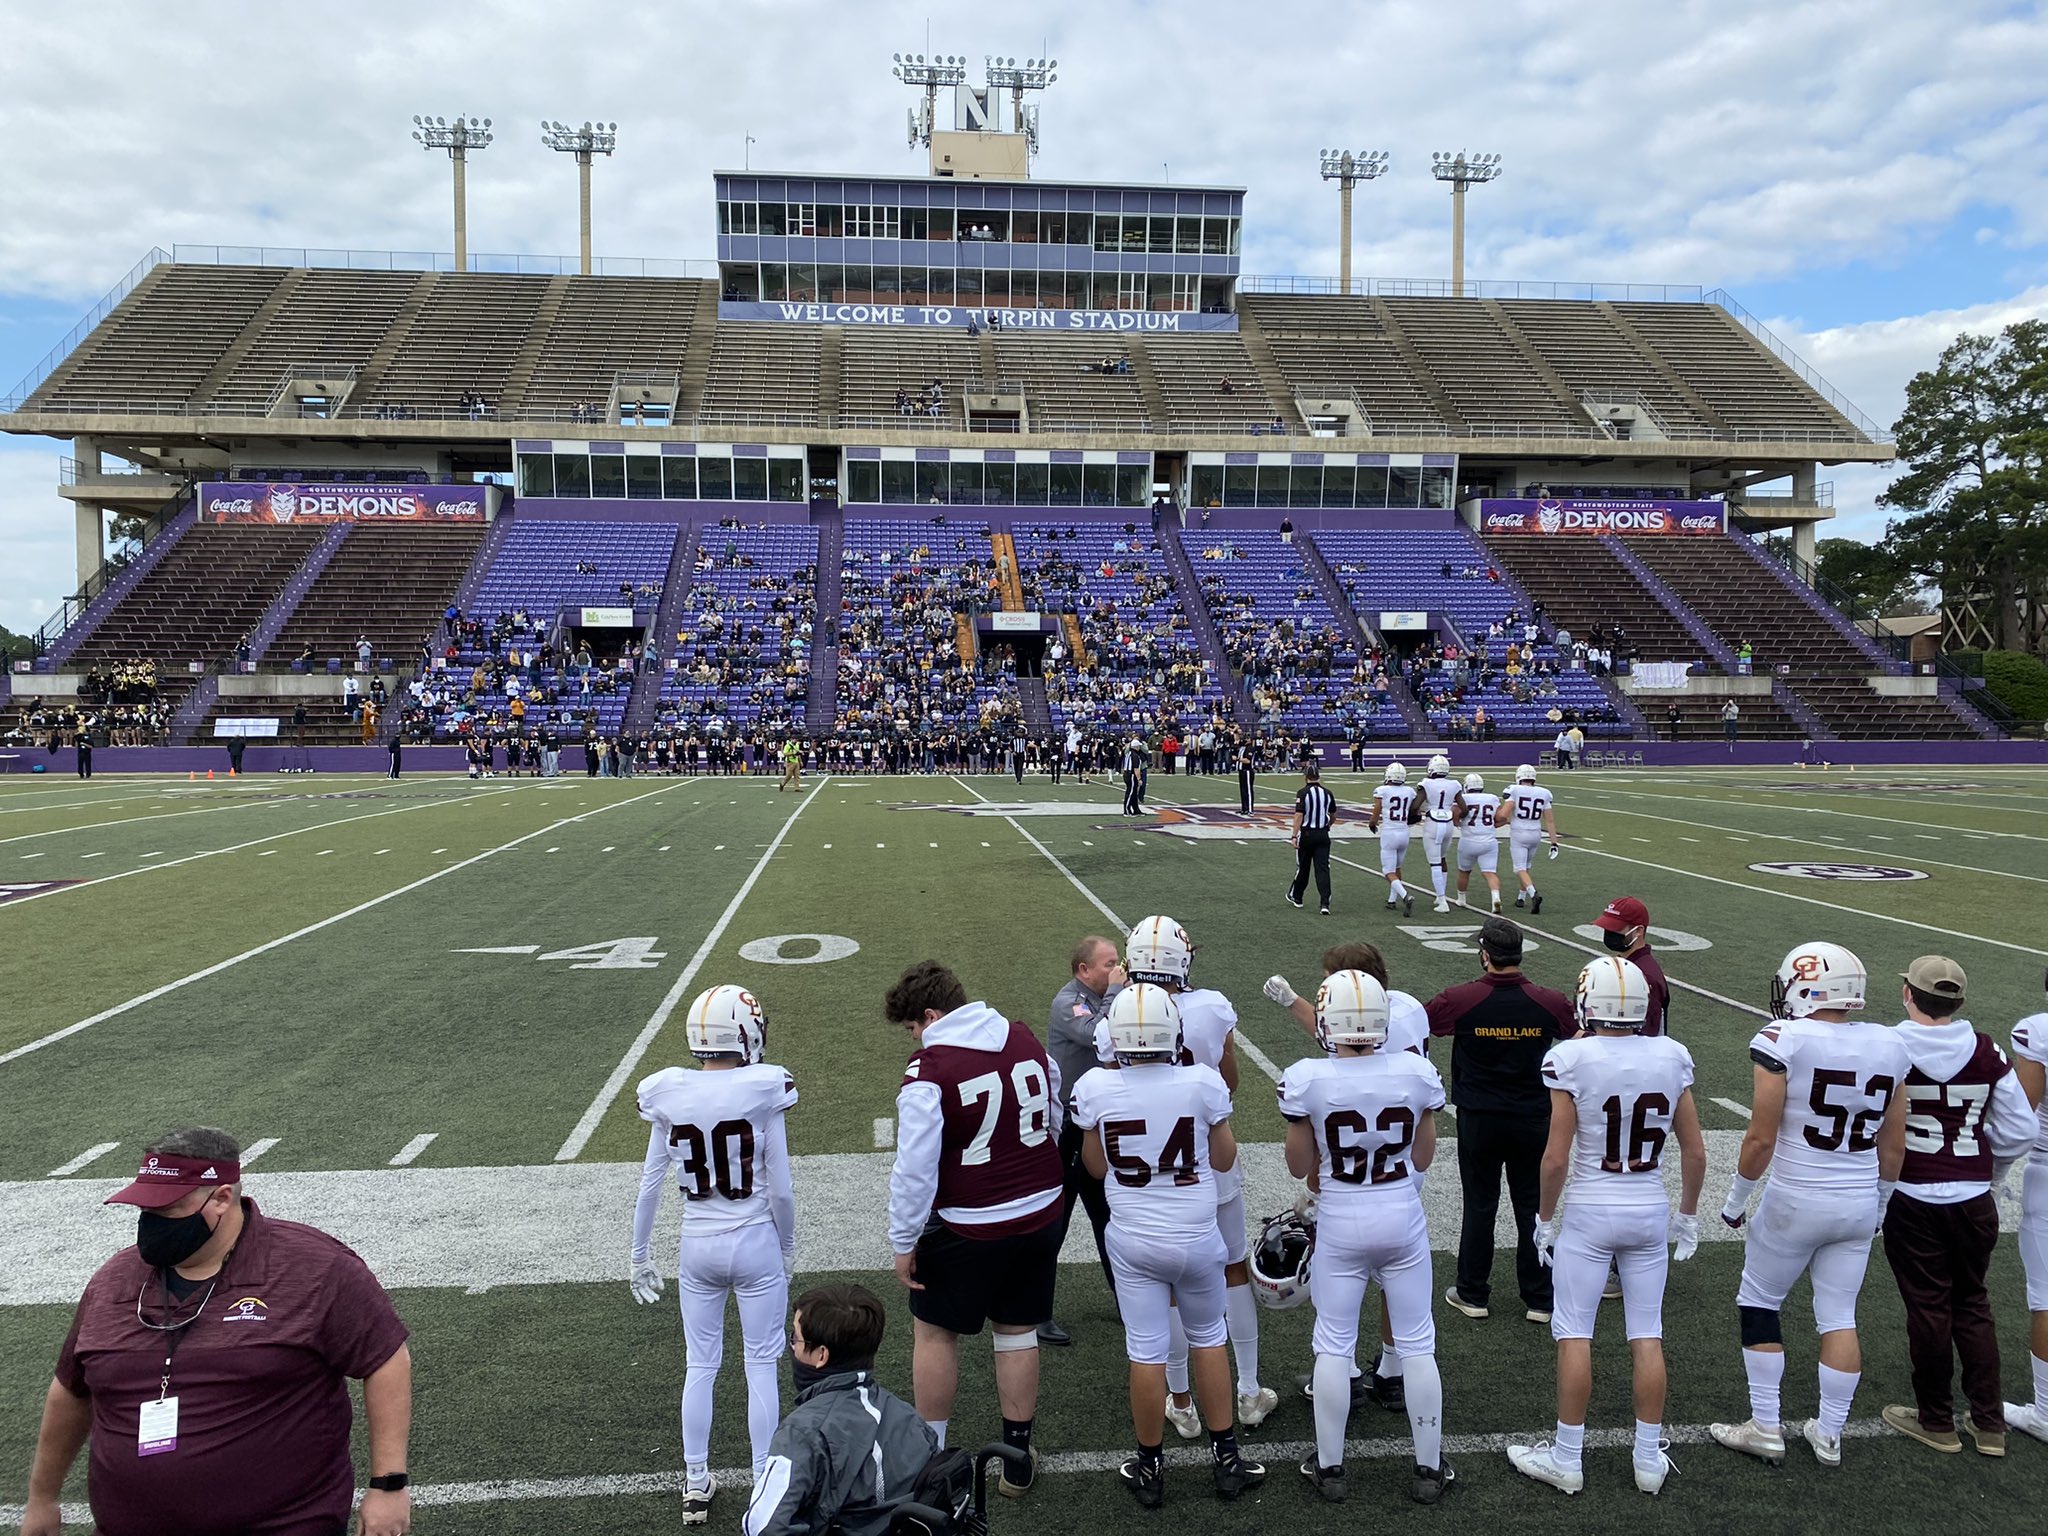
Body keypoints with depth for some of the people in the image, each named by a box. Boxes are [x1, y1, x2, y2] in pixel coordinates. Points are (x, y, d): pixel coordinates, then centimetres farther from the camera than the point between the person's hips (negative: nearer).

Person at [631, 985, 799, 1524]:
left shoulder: (668, 1094, -7)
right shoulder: (763, 1090, -17)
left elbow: (651, 1182, 0)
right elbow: (780, 1188, -11)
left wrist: (641, 1254, 12)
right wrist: (789, 1247, 5)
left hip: (698, 1247, 3)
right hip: (755, 1243, -3)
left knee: (699, 1366, 18)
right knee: (761, 1365, 11)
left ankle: (696, 1486, 29)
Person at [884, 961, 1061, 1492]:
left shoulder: (928, 1072, -20)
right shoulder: (1026, 1040, -1)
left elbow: (915, 1168, -18)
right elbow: (1054, 1122, 13)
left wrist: (904, 1243, -6)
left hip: (968, 1229, -5)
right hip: (1042, 1214, 5)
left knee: (935, 1332, 16)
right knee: (1018, 1332, 18)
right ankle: (1017, 1459, 28)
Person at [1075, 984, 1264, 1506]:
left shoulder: (1095, 1088, -15)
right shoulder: (1203, 1082, -17)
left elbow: (1096, 1166, 1)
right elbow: (1224, 1160, -3)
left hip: (1133, 1241, 0)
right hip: (1196, 1237, 0)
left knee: (1147, 1352, 11)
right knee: (1207, 1338, 21)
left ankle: (1150, 1468, 26)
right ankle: (1226, 1457, 30)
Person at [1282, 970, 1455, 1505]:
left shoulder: (1306, 1080, -16)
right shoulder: (1416, 1071, -11)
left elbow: (1300, 1167, -5)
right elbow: (1423, 1159, 1)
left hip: (1340, 1224, -1)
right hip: (1403, 1220, 2)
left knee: (1333, 1345, 12)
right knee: (1417, 1344, 14)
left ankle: (1329, 1468, 23)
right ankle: (1429, 1469, 26)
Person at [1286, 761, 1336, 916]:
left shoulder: (1303, 793, -11)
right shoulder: (1327, 793, 3)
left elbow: (1299, 815, -18)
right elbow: (1333, 817, 15)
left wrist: (1294, 836, -16)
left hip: (1306, 834, -3)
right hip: (1323, 835, 3)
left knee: (1303, 867, 13)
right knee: (1322, 868, -1)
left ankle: (1296, 897, 31)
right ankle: (1325, 903, -11)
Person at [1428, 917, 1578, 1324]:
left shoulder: (1459, 999, -14)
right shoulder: (1548, 1002, -10)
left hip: (1478, 1121, -1)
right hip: (1533, 1120, 1)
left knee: (1480, 1206, 10)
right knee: (1532, 1207, 11)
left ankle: (1472, 1294, 20)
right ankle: (1539, 1299, 19)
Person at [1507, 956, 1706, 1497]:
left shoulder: (1573, 1059, -16)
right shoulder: (1671, 1057, -4)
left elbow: (1556, 1158, -13)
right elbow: (1695, 1152, 3)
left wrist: (1545, 1218, 1)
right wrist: (1688, 1216, 17)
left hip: (1589, 1213, -4)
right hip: (1650, 1211, 4)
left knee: (1575, 1335, 6)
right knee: (1647, 1336, 13)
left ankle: (1567, 1458, 15)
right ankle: (1649, 1459, 24)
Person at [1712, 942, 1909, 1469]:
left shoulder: (1784, 1041, -17)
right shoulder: (1889, 1047, -1)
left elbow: (1761, 1138, -15)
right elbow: (1893, 1147, 7)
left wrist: (1736, 1198, -1)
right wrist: (1878, 1203, 22)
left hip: (1795, 1202, -5)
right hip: (1859, 1206, 5)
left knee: (1759, 1305, 12)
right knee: (1839, 1316, 15)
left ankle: (1765, 1428, 16)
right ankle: (1830, 1435, 24)